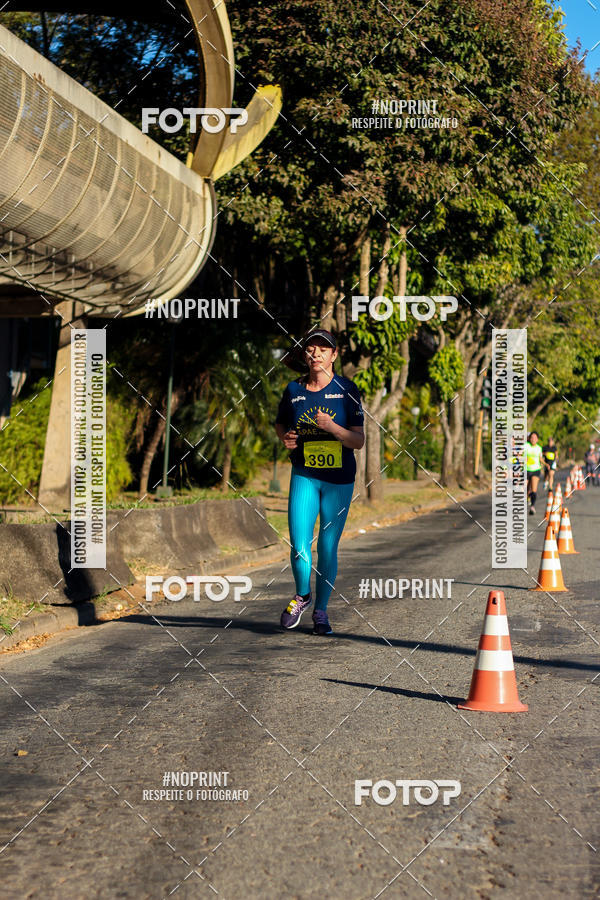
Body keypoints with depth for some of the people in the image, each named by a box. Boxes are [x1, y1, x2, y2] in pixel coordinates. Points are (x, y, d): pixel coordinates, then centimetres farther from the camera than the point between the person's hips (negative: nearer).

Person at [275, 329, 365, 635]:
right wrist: (285, 439, -4)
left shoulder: (347, 390, -4)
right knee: (299, 547, -10)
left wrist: (332, 427, -24)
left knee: (328, 547, 2)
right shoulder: (293, 390, 2)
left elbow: (359, 441, -7)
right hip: (304, 477, 1)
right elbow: (280, 425, 19)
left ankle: (321, 610, 20)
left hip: (339, 480, -1)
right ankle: (302, 595, 20)